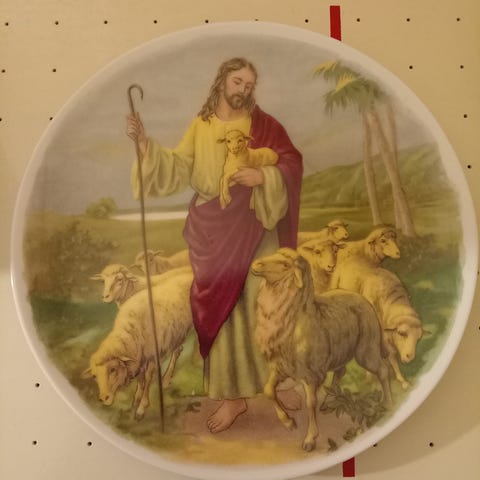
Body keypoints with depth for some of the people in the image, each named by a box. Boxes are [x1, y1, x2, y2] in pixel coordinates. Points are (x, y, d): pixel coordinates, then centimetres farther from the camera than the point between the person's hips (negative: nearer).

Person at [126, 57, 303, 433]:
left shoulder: (263, 124, 0)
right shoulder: (200, 126, 8)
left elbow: (293, 164, -4)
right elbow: (178, 170, 0)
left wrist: (262, 176, -20)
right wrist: (144, 143, -11)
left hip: (250, 228, -2)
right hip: (210, 229, 3)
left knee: (249, 302, 1)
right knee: (218, 305, 6)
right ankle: (233, 392, 21)